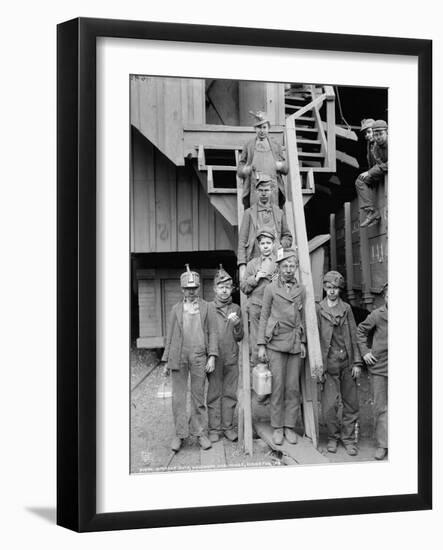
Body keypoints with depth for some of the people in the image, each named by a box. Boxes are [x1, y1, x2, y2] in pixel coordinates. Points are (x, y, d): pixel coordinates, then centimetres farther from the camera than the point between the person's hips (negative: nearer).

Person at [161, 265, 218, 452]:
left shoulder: (208, 308, 8)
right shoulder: (176, 309, 13)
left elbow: (212, 333, 4)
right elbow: (170, 336, 13)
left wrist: (212, 356, -7)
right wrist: (166, 360, 9)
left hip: (199, 357, -1)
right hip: (178, 357, 1)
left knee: (198, 396, 4)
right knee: (178, 397, 3)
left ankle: (201, 433, 12)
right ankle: (179, 434, 10)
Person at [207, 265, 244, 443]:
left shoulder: (236, 309, 7)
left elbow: (239, 337, 7)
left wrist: (237, 325, -12)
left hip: (231, 358, 2)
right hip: (214, 357, -2)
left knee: (230, 393, 7)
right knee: (214, 393, 3)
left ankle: (228, 427, 16)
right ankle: (214, 429, 10)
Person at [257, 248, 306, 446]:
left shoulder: (301, 290, 11)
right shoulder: (271, 288, 3)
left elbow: (302, 317, 17)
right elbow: (264, 317, 3)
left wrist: (303, 341, 10)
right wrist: (261, 345, -2)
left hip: (295, 344, 3)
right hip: (276, 343, -3)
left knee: (293, 387, 1)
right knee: (278, 386, -4)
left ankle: (290, 426, 10)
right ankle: (277, 428, 5)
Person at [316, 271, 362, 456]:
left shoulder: (346, 308, 7)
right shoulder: (318, 310, -1)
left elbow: (354, 336, 8)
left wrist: (357, 362, 2)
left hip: (347, 363, 3)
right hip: (329, 364, -3)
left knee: (351, 404, 7)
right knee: (329, 406, -4)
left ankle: (348, 439, 21)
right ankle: (333, 437, 17)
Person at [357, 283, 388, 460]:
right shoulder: (377, 315, -2)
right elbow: (361, 331, 11)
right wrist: (365, 352, 4)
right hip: (378, 366, 0)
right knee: (380, 407, 4)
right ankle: (382, 444, 13)